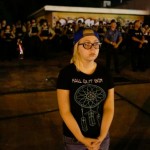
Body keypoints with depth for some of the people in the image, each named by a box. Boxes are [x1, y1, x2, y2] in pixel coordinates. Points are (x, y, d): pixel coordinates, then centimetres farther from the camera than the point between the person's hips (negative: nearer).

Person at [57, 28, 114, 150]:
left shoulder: (105, 73, -5)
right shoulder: (66, 74, -14)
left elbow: (109, 108, -4)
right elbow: (65, 111, -14)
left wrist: (101, 138, -11)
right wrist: (82, 139, -15)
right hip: (74, 139, -2)